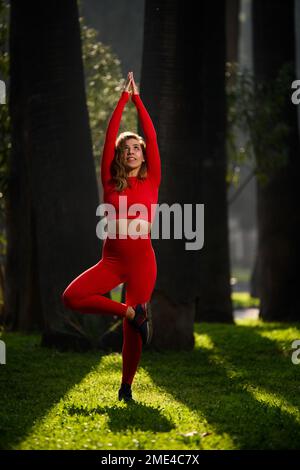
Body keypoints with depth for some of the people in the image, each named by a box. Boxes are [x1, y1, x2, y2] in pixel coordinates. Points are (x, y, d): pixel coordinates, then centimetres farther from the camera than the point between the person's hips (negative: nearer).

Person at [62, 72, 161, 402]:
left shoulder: (151, 181, 4)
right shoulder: (110, 181, 7)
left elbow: (152, 137, 1)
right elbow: (110, 136, 3)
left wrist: (137, 99, 3)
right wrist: (123, 98, 4)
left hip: (141, 260, -2)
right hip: (112, 259, 2)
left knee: (133, 329, 0)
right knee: (71, 297, -18)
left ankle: (126, 387, 15)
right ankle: (131, 312, -5)